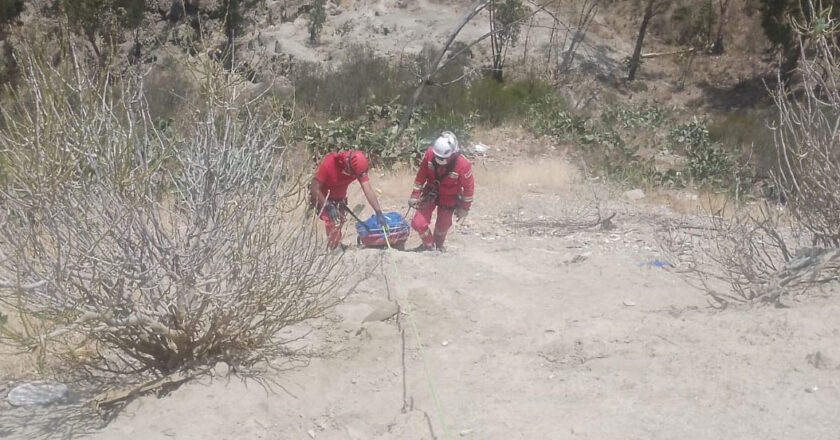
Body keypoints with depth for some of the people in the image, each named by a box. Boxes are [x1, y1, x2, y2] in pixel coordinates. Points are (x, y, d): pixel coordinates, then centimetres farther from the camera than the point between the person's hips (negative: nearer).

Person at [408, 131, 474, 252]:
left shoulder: (463, 165, -32)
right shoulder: (430, 154, -25)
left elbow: (469, 186, -15)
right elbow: (421, 175, -8)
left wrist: (464, 208, -5)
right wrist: (415, 195, -3)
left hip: (448, 199, -2)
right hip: (431, 192, 2)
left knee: (442, 226, 15)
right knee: (418, 223, -6)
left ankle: (438, 245, 50)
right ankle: (428, 244, 25)